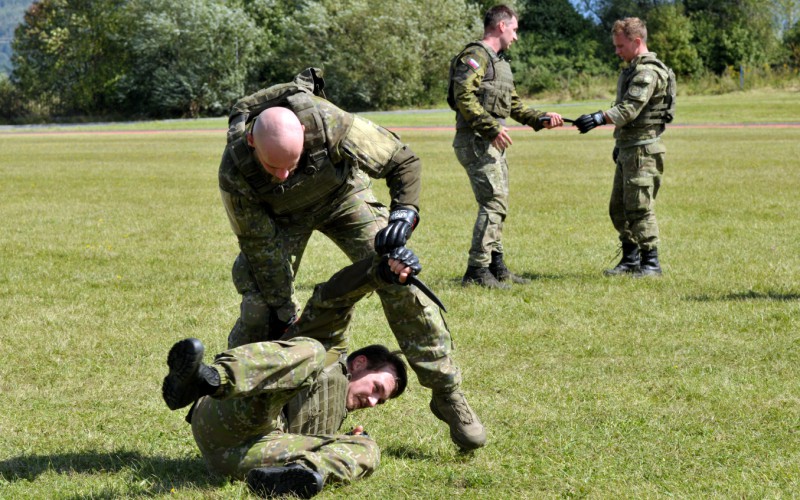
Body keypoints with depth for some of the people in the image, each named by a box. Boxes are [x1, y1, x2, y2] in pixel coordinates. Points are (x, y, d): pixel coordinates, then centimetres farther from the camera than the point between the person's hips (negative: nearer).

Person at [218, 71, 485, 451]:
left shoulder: (330, 125, -40)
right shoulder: (235, 171, -36)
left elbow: (404, 162, -26)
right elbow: (260, 243, -23)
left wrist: (404, 213, -42)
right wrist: (282, 309, -19)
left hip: (343, 196, 0)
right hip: (280, 215, 0)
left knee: (400, 280, -12)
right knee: (260, 304, -14)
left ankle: (447, 393, -3)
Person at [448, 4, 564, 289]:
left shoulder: (500, 62, 21)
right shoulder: (475, 56, -11)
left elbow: (515, 106, 25)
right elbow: (464, 98, -22)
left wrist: (541, 119, 12)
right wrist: (492, 127, -26)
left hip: (492, 143, 10)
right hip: (475, 141, -10)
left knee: (498, 206, 13)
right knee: (494, 203, -14)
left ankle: (496, 268, 20)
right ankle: (477, 271, -13)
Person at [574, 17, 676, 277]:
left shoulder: (649, 72, -15)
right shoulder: (633, 70, 18)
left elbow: (630, 109, -27)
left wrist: (599, 118, -39)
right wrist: (619, 142, 25)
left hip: (643, 150, -10)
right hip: (628, 149, 10)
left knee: (639, 207, -9)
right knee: (618, 208, 13)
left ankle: (651, 263, -4)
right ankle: (630, 260, 21)